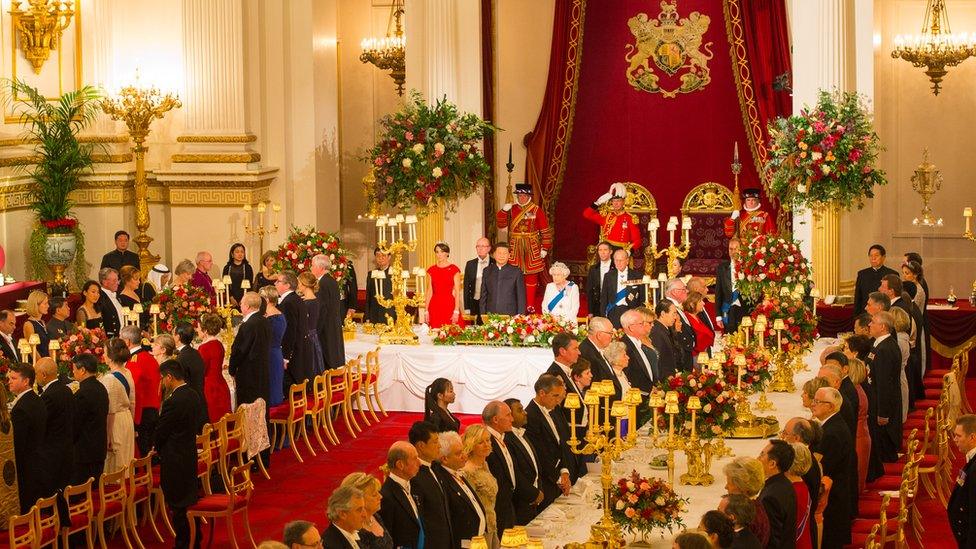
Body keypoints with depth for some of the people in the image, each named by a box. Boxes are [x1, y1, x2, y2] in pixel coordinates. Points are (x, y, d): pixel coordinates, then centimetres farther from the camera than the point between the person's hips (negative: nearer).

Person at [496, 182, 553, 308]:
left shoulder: (537, 210, -1)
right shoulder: (512, 209, 8)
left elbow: (546, 231, -2)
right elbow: (501, 224, 5)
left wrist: (545, 248, -6)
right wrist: (503, 211, -11)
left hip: (532, 249, -2)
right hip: (515, 248, 2)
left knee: (531, 277, 3)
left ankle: (530, 306, 10)